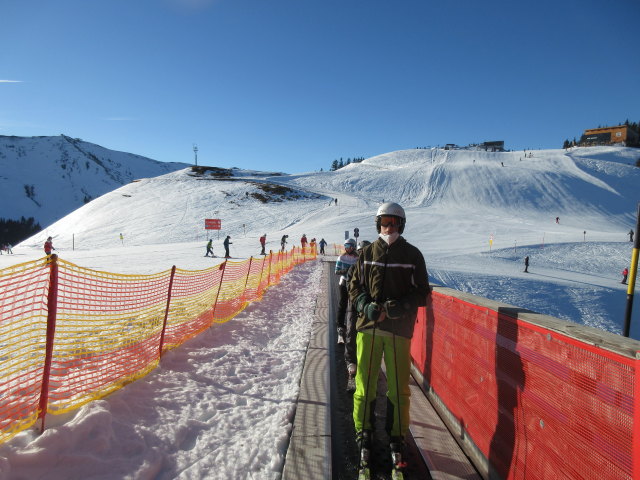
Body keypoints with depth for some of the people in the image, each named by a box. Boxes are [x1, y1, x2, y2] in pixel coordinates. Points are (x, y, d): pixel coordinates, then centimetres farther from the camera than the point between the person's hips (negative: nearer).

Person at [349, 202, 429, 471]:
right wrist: (366, 306, -10)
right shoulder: (367, 253, 6)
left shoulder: (412, 255, 3)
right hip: (368, 326, 1)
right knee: (365, 385, 7)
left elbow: (422, 292, 4)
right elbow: (355, 287, 10)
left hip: (399, 328, -1)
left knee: (398, 387, 6)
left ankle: (398, 439, 24)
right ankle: (363, 435, 25)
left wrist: (400, 307, -12)